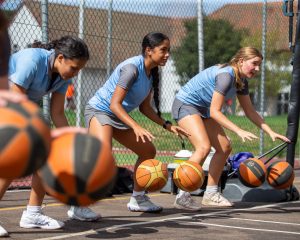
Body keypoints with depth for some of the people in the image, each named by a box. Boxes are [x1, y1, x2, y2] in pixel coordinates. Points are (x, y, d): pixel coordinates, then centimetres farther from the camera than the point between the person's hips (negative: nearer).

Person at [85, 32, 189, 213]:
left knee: (148, 151, 13)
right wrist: (136, 127, -38)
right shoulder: (132, 68, -25)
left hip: (119, 117, 10)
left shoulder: (152, 73, 2)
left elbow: (145, 107, 12)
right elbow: (114, 104, -29)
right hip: (99, 111, -9)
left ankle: (137, 199, 27)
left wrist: (167, 125, 5)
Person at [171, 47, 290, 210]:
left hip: (202, 109, 10)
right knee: (204, 147, -26)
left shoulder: (242, 81, 1)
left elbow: (250, 111, 9)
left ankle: (210, 194, 14)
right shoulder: (226, 75, -28)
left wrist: (270, 132, 1)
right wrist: (239, 131, -34)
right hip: (185, 104, -10)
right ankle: (182, 197, -21)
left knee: (224, 147, 6)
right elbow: (215, 112, -29)